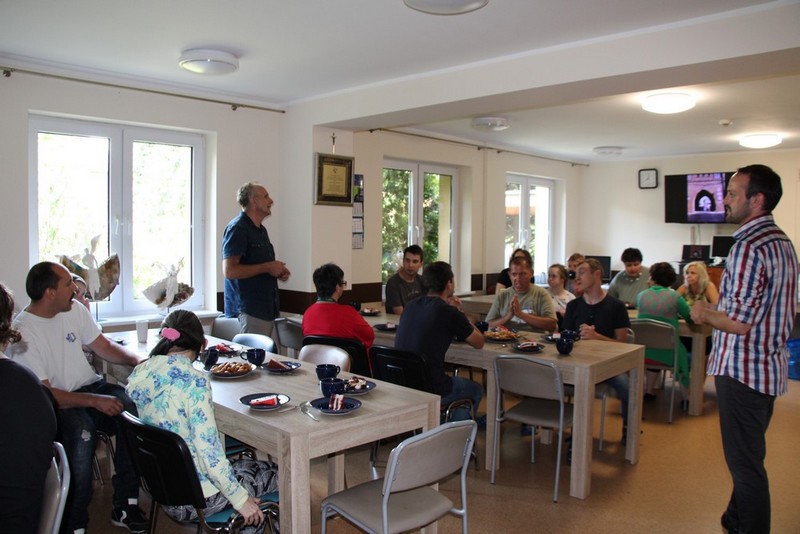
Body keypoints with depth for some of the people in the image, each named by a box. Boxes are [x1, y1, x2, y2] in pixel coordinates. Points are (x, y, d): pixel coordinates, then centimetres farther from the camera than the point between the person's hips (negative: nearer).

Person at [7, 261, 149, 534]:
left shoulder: (75, 309, 7)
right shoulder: (22, 333, -12)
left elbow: (104, 346, 15)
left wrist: (136, 360, -4)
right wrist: (95, 401, -26)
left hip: (91, 386, 6)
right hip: (56, 403, -6)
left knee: (134, 409, -24)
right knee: (81, 433, -36)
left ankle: (124, 504, -14)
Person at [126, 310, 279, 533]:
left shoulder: (138, 375, -3)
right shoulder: (194, 381, -24)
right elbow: (209, 451, -24)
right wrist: (240, 499, -15)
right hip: (195, 499, -7)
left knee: (245, 463, 26)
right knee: (276, 472, 13)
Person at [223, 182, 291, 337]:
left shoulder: (261, 230, 18)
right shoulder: (237, 229, -11)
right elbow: (229, 271, -21)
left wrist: (278, 271, 9)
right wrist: (266, 268, -16)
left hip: (266, 308, 9)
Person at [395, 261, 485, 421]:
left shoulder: (411, 306, 6)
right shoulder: (450, 313, -13)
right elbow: (479, 343, 0)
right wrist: (465, 320, 16)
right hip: (429, 389, -6)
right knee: (476, 390, 23)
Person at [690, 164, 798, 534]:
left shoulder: (749, 247, -21)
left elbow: (740, 323, -26)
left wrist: (704, 314, -7)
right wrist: (718, 310, 18)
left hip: (742, 369, -10)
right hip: (770, 366, 10)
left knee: (745, 462, 2)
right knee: (749, 455, 22)